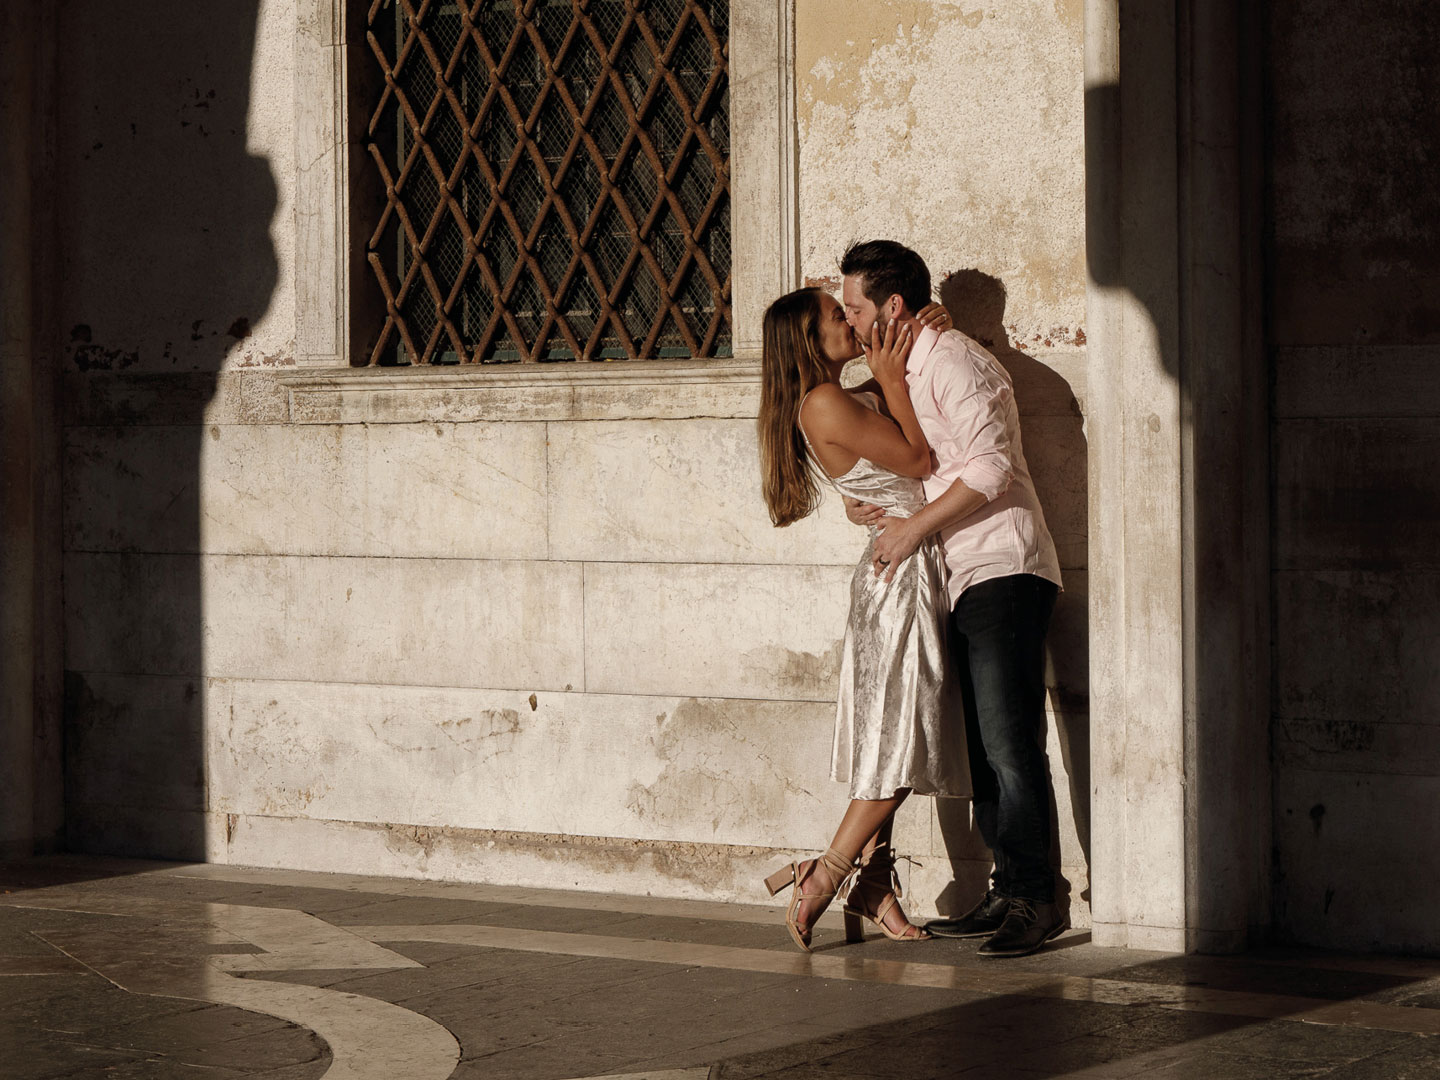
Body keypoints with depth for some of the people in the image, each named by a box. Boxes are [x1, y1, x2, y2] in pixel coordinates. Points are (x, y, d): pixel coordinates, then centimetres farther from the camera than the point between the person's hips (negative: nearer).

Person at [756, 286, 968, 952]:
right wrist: (892, 382, -10)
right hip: (902, 571, -9)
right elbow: (919, 459, -13)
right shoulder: (826, 404, -15)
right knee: (900, 742, -10)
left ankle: (871, 893, 12)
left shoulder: (859, 398, 13)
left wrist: (932, 326, 6)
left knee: (892, 742, 9)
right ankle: (822, 880, -4)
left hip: (909, 574, 9)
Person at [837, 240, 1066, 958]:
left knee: (1008, 744, -12)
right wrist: (862, 504, 8)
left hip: (1003, 572, -10)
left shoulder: (951, 361, -9)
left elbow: (989, 466, -21)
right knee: (981, 749, 9)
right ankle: (1009, 894, 12)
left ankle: (1036, 899, -10)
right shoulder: (906, 373, 22)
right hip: (967, 583, 10)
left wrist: (913, 527, -15)